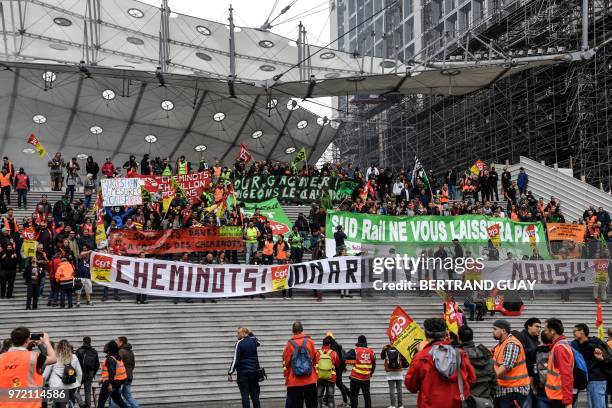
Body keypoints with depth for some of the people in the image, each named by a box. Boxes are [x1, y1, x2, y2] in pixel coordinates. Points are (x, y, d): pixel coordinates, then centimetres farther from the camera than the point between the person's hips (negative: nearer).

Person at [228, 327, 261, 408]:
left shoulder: (239, 343, -10)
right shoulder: (253, 341, 6)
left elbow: (235, 360, -14)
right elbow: (257, 342, 33)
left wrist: (230, 373, -11)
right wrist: (250, 333, 25)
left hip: (243, 374, -5)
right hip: (254, 373, 5)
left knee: (245, 395, -3)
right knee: (255, 395, 9)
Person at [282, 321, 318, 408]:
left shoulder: (290, 344, -4)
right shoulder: (309, 341, 0)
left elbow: (286, 361, 0)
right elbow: (314, 358, 6)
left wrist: (286, 375, 14)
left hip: (294, 381, -1)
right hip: (310, 380, 1)